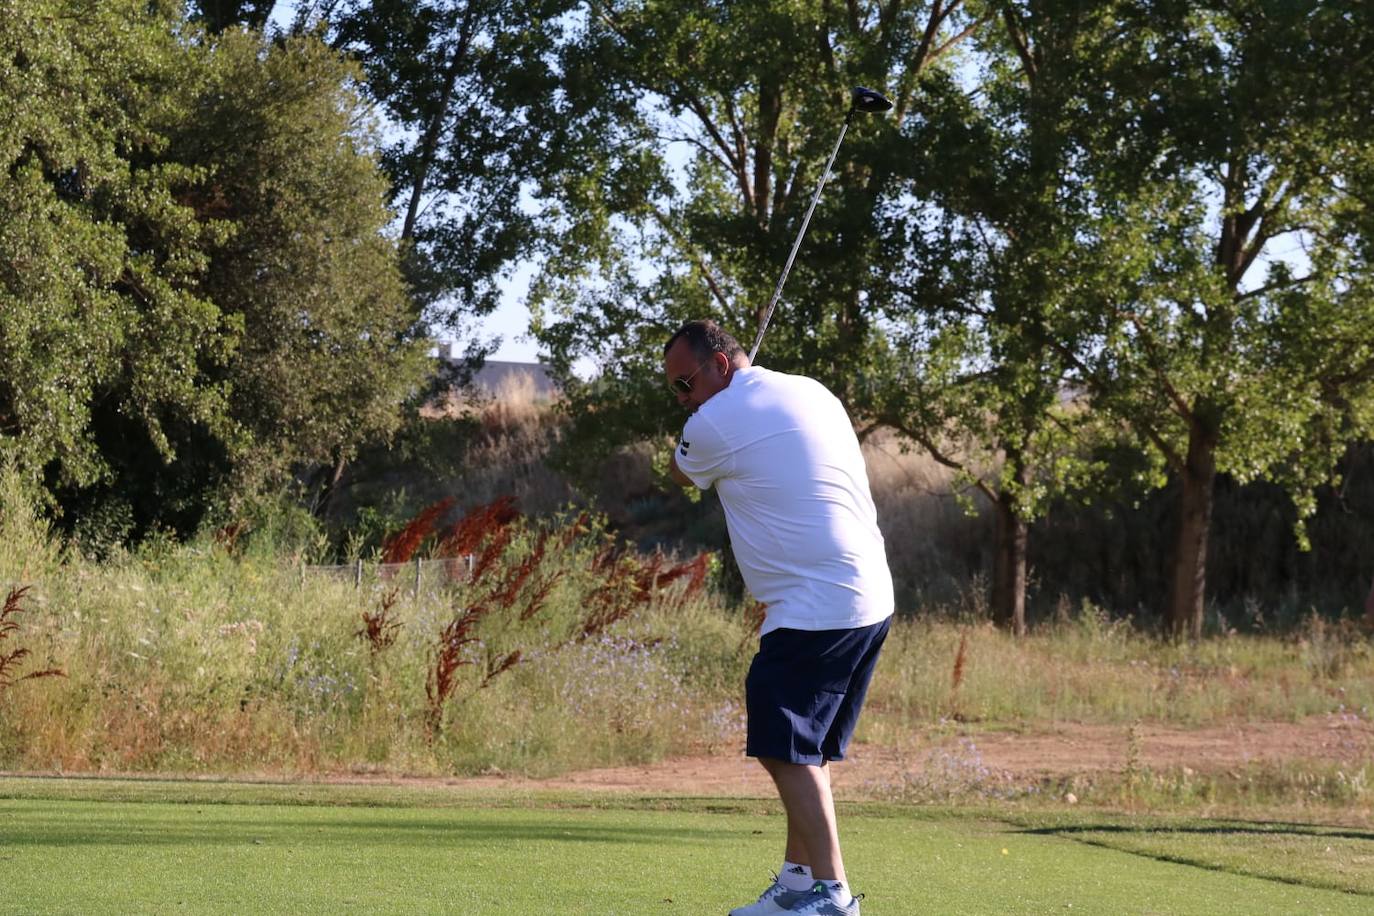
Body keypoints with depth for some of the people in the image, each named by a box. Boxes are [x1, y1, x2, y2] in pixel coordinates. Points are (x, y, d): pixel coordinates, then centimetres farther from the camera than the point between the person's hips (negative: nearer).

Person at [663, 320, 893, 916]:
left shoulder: (715, 423, -8)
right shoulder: (813, 393, 14)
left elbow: (680, 474, 14)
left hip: (814, 609, -9)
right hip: (870, 598, 9)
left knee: (786, 749, -8)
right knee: (805, 750, 14)